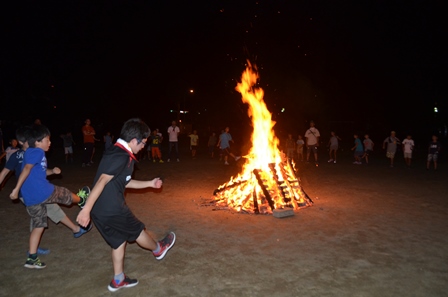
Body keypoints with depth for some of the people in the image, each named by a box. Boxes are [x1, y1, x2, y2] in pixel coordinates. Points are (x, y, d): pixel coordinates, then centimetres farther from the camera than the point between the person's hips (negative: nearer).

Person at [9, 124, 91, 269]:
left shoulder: (30, 152, 20)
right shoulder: (37, 152, -11)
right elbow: (27, 169, -22)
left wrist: (52, 171, 18)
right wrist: (17, 189, -26)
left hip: (30, 198, 10)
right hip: (42, 192, -10)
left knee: (38, 226, 15)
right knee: (65, 194, 18)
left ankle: (32, 259, 19)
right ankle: (81, 200, 49)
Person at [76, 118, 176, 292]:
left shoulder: (117, 153, 13)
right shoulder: (122, 156, -20)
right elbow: (102, 181, -27)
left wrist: (150, 183, 25)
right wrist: (86, 209, -27)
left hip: (101, 210, 9)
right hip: (112, 209, -9)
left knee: (119, 240, 22)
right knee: (138, 232, 16)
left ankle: (118, 280, 34)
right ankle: (158, 249, 42)